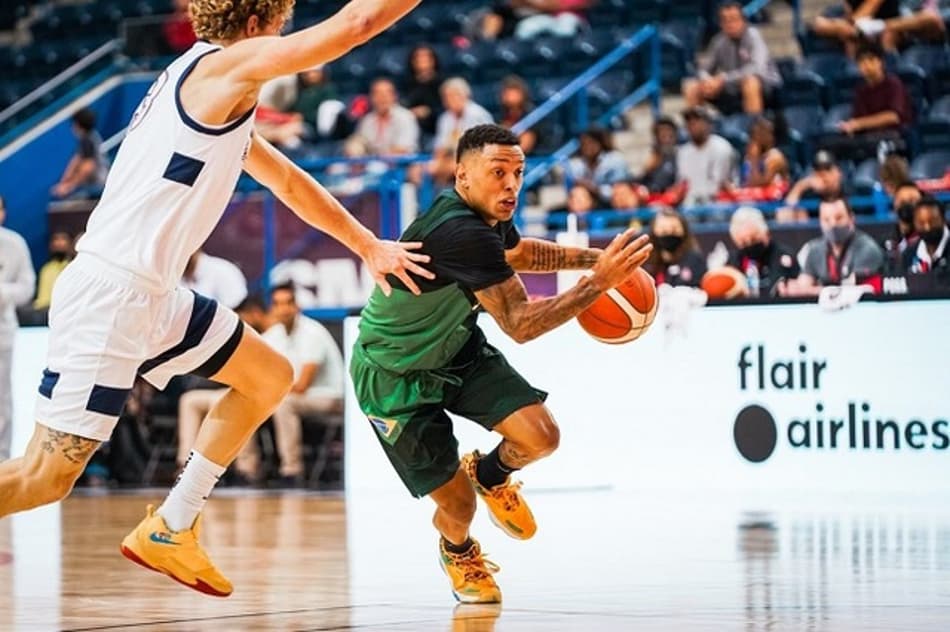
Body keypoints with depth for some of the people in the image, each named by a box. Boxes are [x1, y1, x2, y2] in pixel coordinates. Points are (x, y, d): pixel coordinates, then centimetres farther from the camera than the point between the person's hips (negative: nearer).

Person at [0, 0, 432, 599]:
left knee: (269, 377, 17)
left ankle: (168, 531, 20)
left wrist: (367, 245, 32)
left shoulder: (220, 94, 18)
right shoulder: (224, 65, -11)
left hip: (153, 296, 10)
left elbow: (288, 180, 31)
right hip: (110, 296, -10)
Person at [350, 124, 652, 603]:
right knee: (457, 504, -4)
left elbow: (518, 252, 18)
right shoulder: (462, 233, -36)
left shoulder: (489, 215, -8)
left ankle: (490, 473, 23)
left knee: (540, 437, -13)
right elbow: (520, 324, -34)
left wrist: (593, 257, 3)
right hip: (393, 374, -7)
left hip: (458, 348, 7)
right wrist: (598, 281, -36)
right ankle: (458, 550, 34)